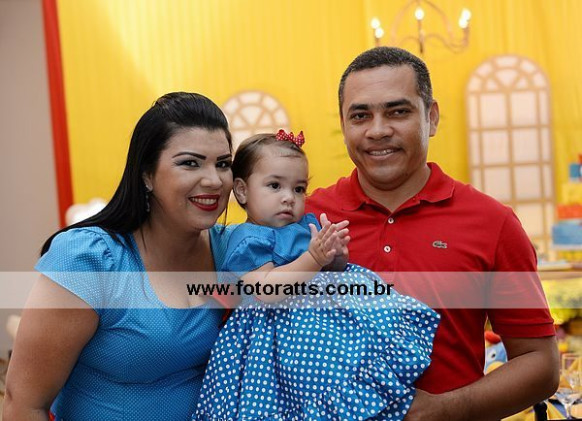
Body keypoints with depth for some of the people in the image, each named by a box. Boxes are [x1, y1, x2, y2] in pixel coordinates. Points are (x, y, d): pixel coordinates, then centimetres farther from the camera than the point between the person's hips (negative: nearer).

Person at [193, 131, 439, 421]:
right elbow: (264, 291, -20)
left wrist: (337, 258, -5)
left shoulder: (308, 225, 16)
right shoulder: (249, 238, -6)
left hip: (328, 304, 8)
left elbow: (334, 273, 20)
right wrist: (314, 258, -24)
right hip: (286, 324, -8)